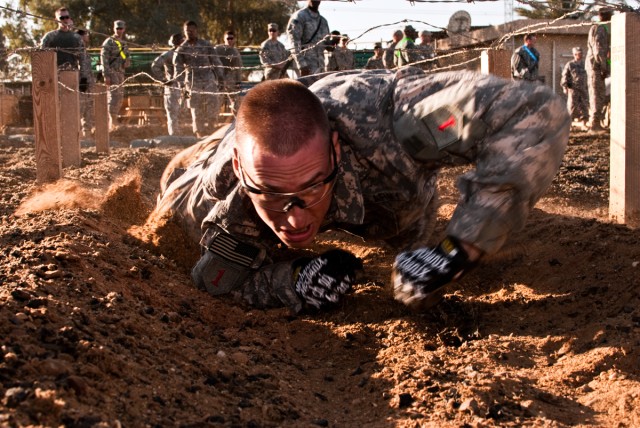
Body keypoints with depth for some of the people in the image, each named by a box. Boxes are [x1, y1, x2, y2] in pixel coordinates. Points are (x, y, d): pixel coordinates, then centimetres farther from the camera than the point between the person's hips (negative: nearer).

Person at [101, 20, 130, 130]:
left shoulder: (124, 43, 16)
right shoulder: (109, 42, -7)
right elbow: (104, 58, -12)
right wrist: (106, 75, -18)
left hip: (121, 72, 8)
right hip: (112, 72, -8)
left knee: (120, 98, 10)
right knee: (114, 95, -13)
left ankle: (114, 120, 19)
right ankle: (112, 122, -14)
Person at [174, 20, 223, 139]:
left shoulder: (206, 45, 8)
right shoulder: (181, 49, 6)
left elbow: (216, 62, 10)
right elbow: (178, 69, 4)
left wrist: (220, 77, 2)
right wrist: (182, 86, -5)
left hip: (209, 81, 0)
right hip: (193, 83, 0)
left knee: (214, 106, -14)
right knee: (197, 113, 1)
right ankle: (201, 137, 8)